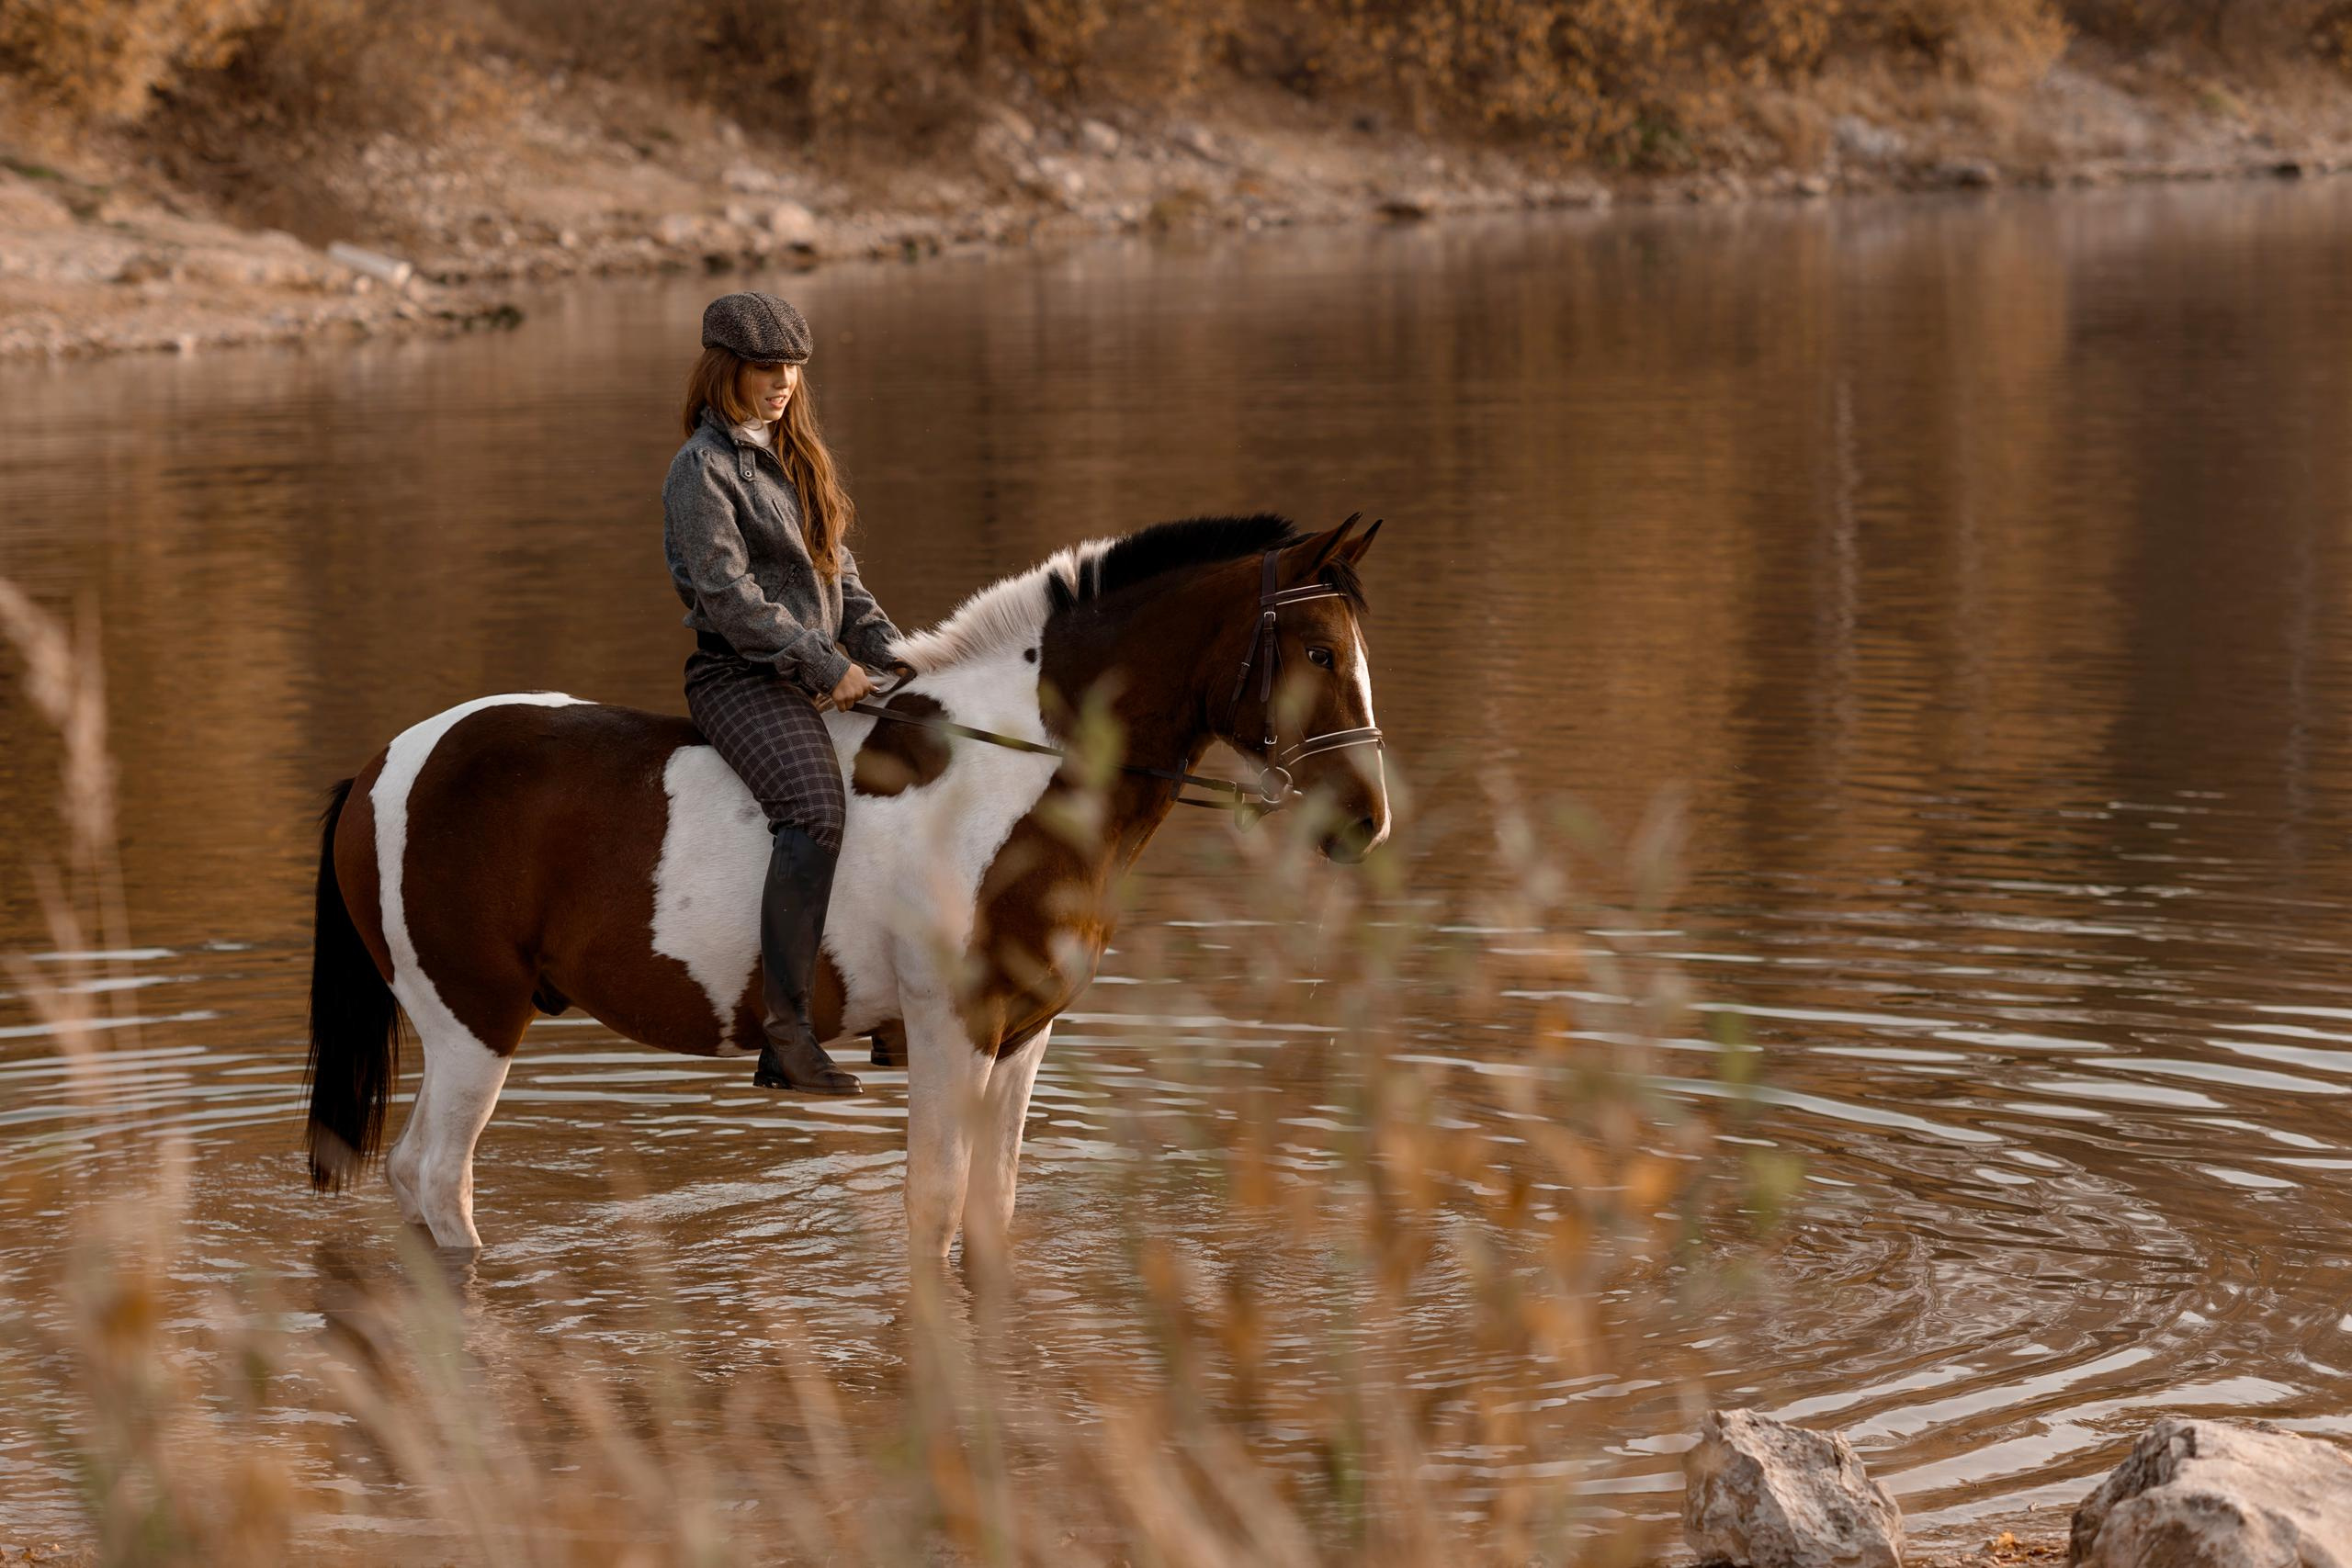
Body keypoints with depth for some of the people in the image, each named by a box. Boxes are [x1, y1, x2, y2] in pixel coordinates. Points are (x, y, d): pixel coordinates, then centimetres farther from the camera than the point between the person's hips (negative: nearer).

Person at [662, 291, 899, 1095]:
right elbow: (728, 595, -16)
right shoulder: (703, 470, -7)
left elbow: (839, 576, 21)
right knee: (816, 808, -31)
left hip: (819, 679, 9)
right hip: (740, 677, -9)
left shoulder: (793, 459, 19)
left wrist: (891, 657, 6)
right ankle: (786, 1029, -34)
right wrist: (825, 667, -17)